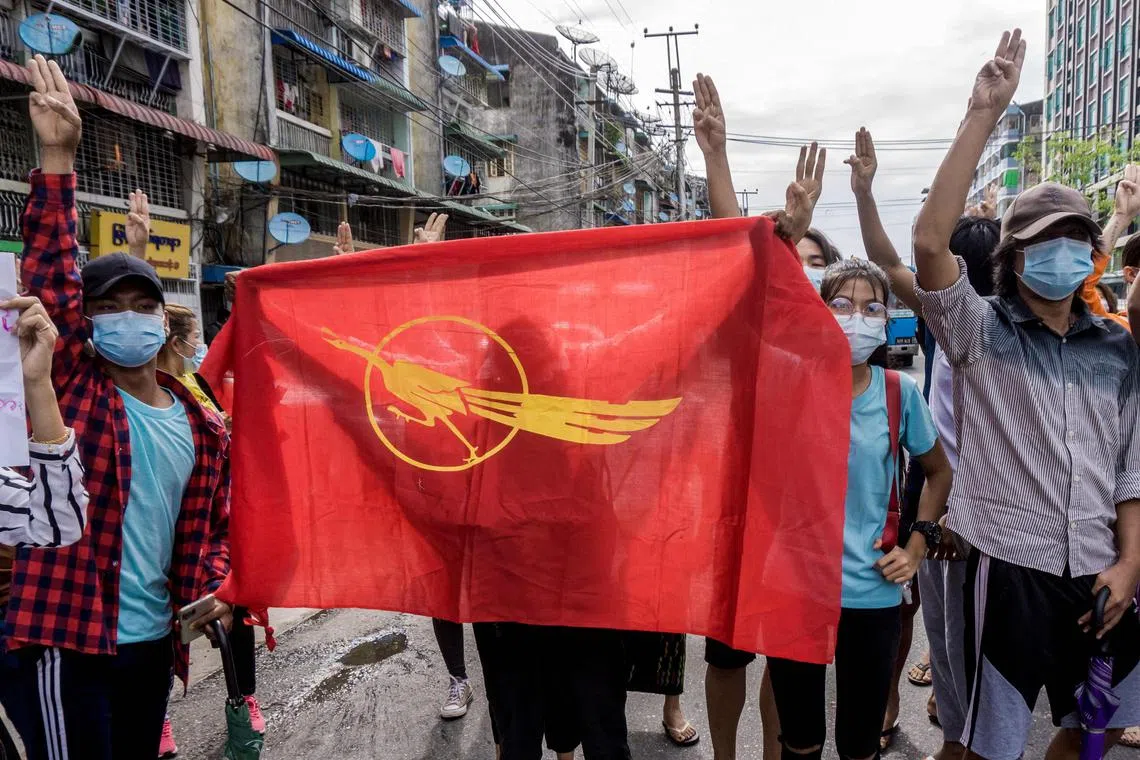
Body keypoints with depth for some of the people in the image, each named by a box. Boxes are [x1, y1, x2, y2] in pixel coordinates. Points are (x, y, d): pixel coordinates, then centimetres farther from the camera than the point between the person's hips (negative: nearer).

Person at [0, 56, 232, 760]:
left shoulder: (201, 426, 5)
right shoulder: (71, 388, -5)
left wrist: (213, 590, -3)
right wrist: (58, 158, -21)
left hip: (154, 644, 5)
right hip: (66, 642, -5)